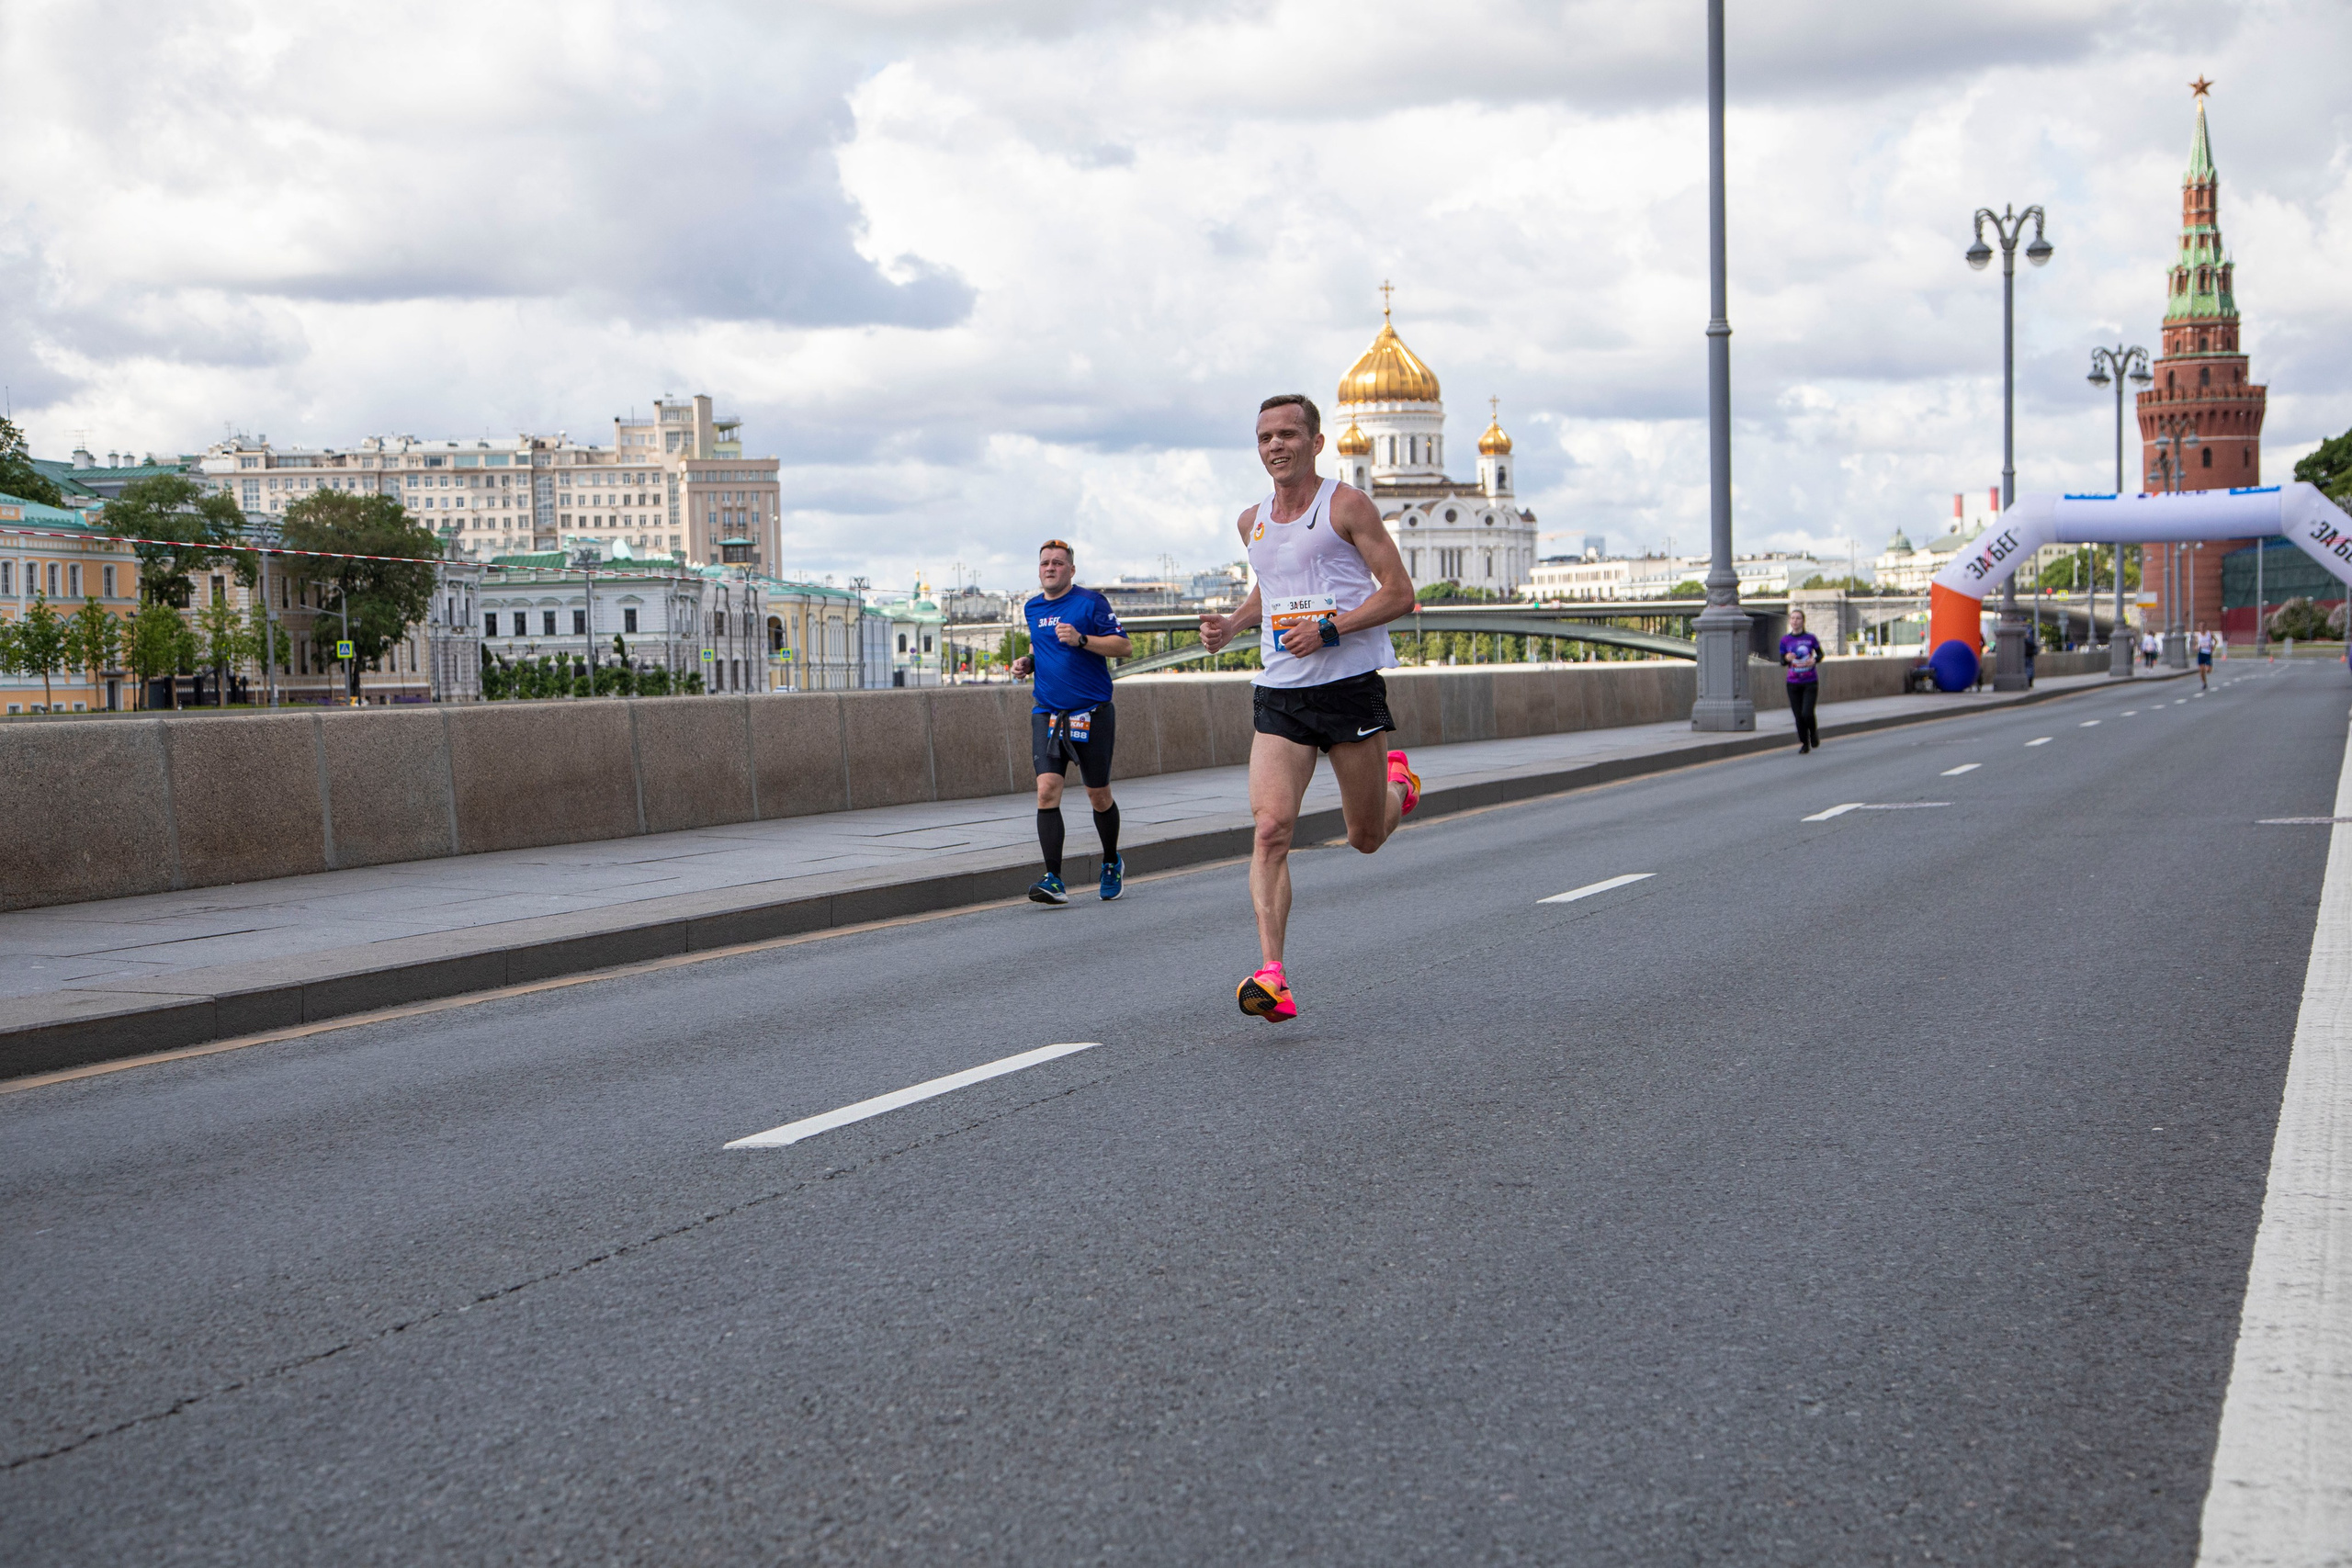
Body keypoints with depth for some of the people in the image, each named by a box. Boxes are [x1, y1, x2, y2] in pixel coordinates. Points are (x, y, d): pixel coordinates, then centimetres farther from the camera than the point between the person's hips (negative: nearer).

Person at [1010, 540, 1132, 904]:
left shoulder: (1090, 602, -4)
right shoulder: (1032, 609, 13)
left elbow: (1124, 646, -9)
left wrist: (1081, 640, -21)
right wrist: (1028, 661, 9)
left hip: (1092, 713, -4)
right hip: (1047, 714, 4)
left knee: (1098, 794, 7)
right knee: (1047, 789, -13)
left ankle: (1112, 864, 32)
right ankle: (1053, 881, -17)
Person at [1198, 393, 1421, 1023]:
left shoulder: (1346, 505, -5)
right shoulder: (1252, 522, 12)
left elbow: (1400, 592, -8)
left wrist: (1328, 630, -19)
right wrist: (1231, 624, 12)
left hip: (1351, 687, -4)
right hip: (1279, 693, 4)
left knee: (1366, 838, 9)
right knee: (1271, 828, -16)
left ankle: (1398, 784, 45)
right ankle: (1271, 975, -21)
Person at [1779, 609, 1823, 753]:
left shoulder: (1811, 638, -2)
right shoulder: (1785, 640, 2)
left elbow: (1820, 654, 11)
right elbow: (1782, 663, 3)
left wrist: (1814, 660, -11)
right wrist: (1787, 659, -20)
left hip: (1810, 683, -2)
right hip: (1793, 683, 2)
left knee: (1807, 714, -14)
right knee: (1798, 716, 2)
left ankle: (1814, 732, 17)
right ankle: (1804, 744, 19)